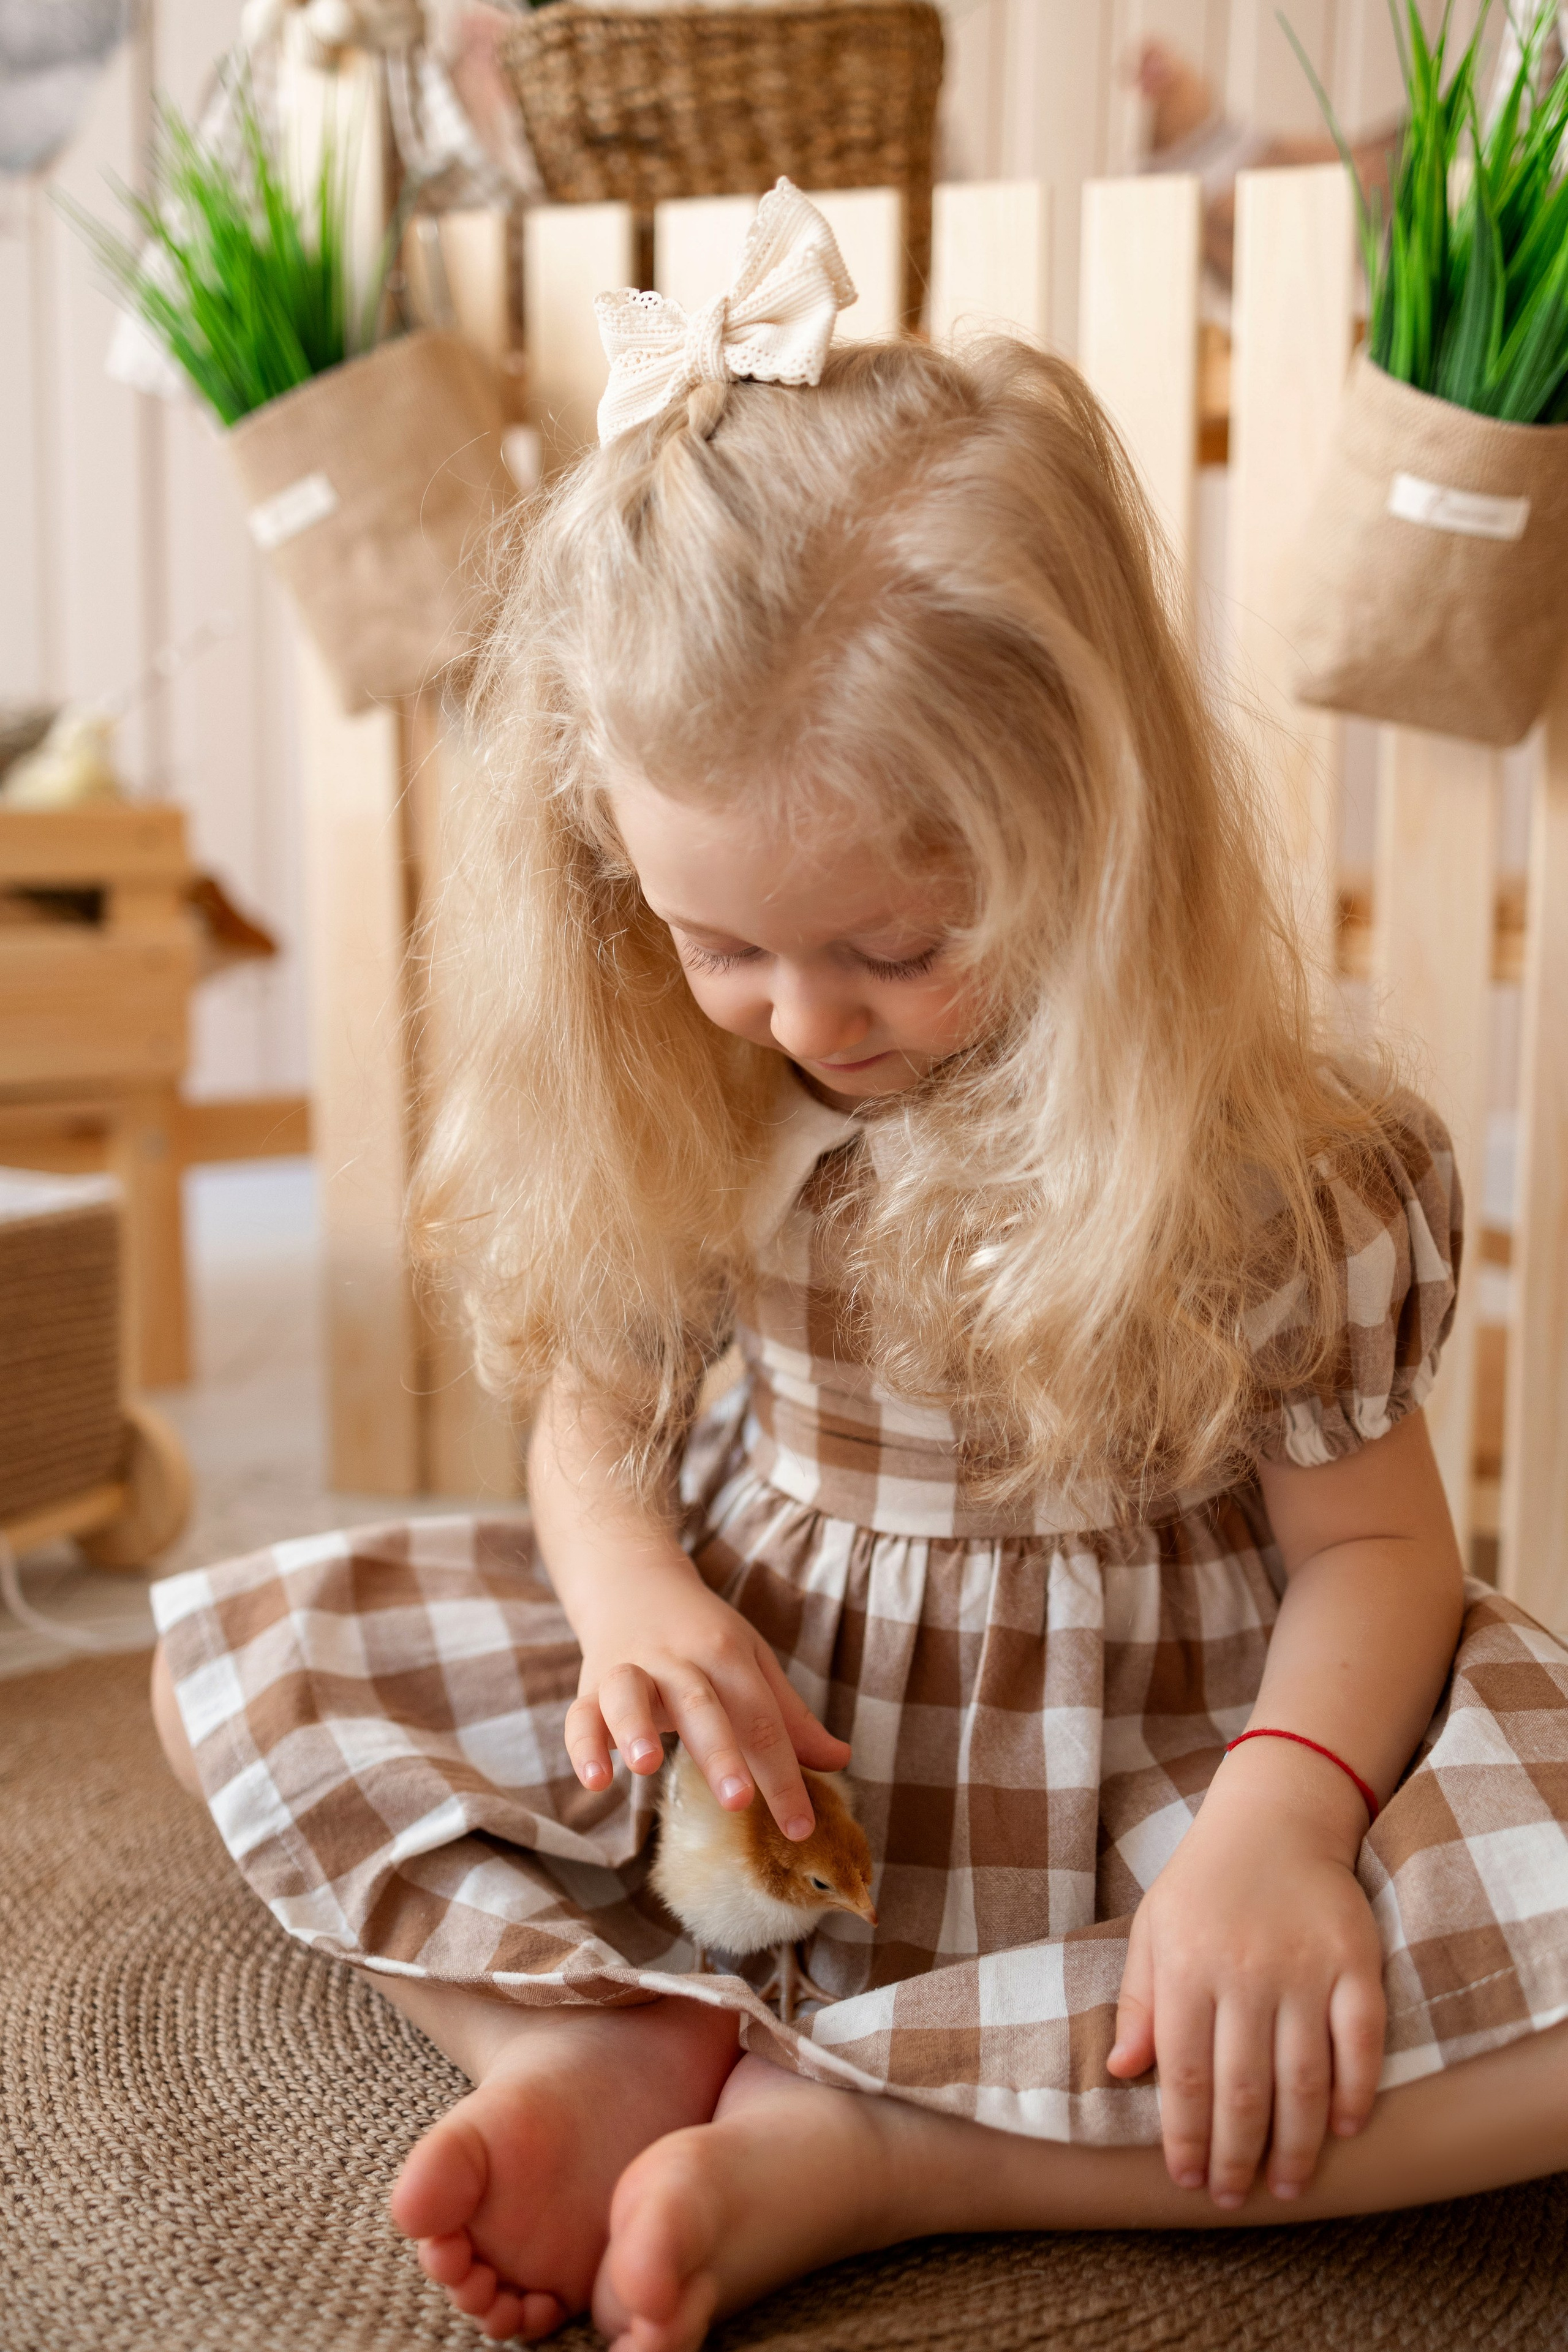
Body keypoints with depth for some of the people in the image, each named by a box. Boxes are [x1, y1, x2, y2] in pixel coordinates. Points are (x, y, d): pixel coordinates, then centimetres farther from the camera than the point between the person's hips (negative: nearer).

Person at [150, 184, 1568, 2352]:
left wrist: (1275, 1819, -31)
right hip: (762, 1718, 3)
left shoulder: (1267, 1154, -18)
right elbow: (598, 1418, 4)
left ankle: (836, 2150, -28)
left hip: (1137, 1744, -2)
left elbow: (1371, 1543, -11)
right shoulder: (659, 1101, -8)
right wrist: (636, 1597, -19)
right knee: (232, 1654, -4)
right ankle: (609, 2037, -23)